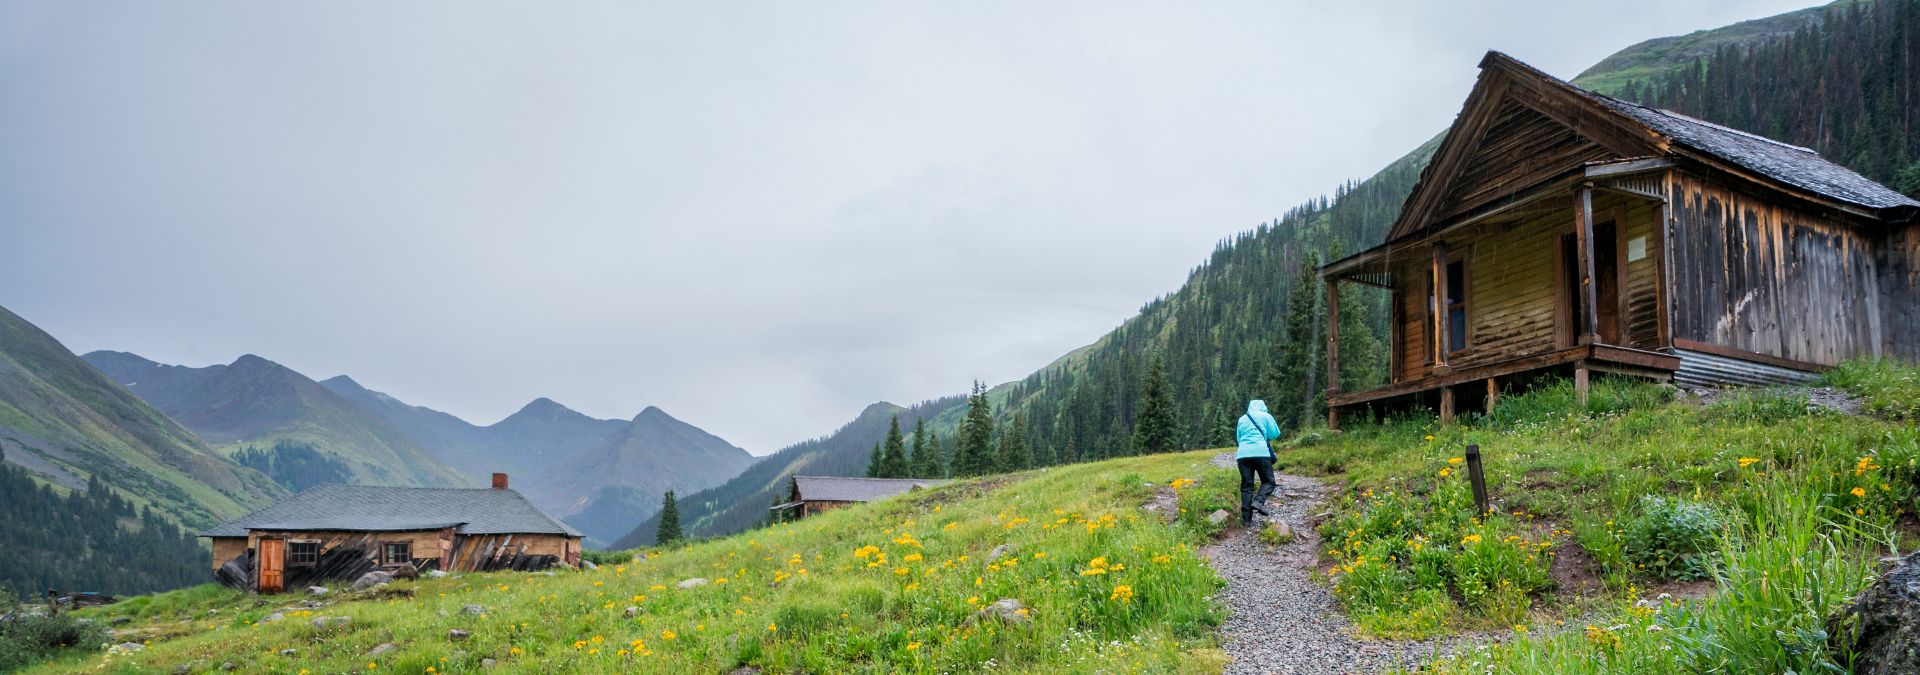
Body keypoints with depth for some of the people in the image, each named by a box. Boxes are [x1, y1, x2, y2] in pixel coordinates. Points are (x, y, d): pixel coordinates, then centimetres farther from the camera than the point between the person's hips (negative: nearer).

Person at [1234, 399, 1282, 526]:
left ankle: (1246, 519, -1)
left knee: (1246, 486, 5)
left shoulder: (1242, 419, 19)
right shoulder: (1266, 416, 9)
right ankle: (1258, 501, -19)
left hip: (1242, 454, 3)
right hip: (1260, 453, -3)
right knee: (1268, 481, 9)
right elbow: (1275, 434, 11)